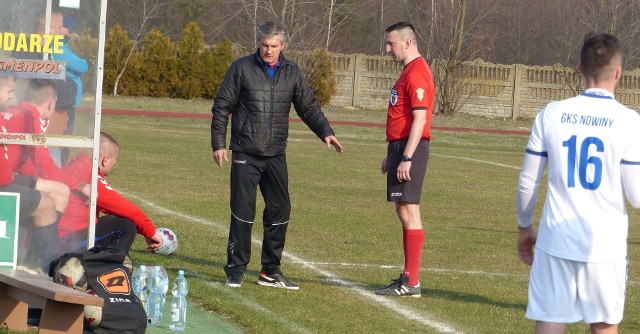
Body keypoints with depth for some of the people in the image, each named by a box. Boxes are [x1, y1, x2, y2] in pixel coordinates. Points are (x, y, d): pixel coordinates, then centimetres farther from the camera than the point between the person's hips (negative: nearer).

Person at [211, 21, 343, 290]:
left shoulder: (292, 73, 8)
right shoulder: (242, 68, -2)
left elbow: (308, 107, 14)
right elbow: (221, 107, 0)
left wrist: (325, 132, -2)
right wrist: (218, 143, -6)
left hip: (276, 155, 4)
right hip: (245, 154, -4)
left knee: (280, 210, 5)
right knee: (243, 211, -7)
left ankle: (271, 271, 16)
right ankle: (235, 270, 4)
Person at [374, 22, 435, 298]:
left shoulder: (416, 74, -14)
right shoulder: (409, 72, 19)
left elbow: (419, 119, -21)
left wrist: (406, 158, -24)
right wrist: (391, 155, 25)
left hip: (410, 148, -11)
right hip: (400, 148, 11)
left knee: (409, 211, -10)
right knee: (404, 211, 12)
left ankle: (411, 283, -10)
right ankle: (409, 278, 16)